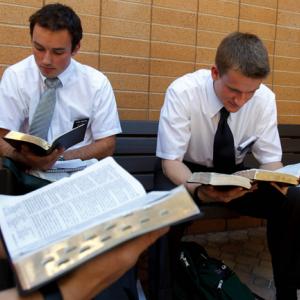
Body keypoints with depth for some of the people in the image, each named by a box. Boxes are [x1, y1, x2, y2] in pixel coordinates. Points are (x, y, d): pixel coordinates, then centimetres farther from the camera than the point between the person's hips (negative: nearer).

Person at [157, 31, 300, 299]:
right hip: (189, 173, -3)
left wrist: (275, 182, -32)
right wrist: (198, 191, -43)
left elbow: (271, 159, -8)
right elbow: (171, 160, -22)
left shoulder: (265, 99, -14)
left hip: (236, 174, 3)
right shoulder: (182, 92, -24)